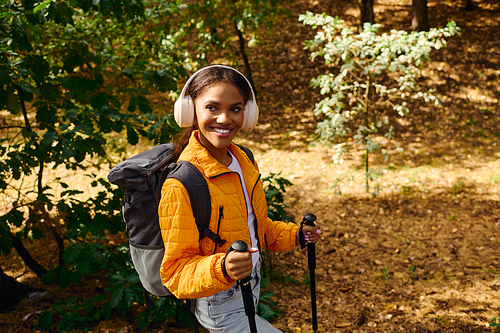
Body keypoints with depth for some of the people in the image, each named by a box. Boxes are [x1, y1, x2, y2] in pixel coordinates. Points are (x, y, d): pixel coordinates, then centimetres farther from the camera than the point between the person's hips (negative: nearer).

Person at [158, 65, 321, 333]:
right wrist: (220, 268, -41)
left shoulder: (244, 161, -1)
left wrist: (294, 235, 5)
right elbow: (176, 272, -24)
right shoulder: (181, 185, -27)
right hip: (223, 310, -7)